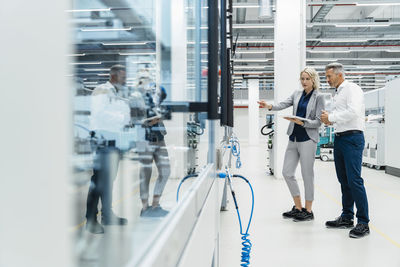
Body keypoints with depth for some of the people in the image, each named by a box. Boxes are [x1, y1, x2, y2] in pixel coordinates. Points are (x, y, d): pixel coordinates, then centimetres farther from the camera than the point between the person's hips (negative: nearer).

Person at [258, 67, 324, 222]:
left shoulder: (318, 97, -2)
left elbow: (318, 122, -7)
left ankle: (308, 211, 11)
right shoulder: (297, 94, 13)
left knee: (307, 175, -2)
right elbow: (284, 104, -4)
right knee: (287, 172, 6)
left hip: (307, 139, -6)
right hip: (293, 138, 6)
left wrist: (302, 122, -21)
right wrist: (270, 106, -24)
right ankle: (298, 208, 20)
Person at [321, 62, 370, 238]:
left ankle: (363, 222, -9)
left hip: (352, 138, -9)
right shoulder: (337, 94, 22)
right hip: (339, 138, 9)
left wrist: (331, 116, -12)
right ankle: (346, 217, 19)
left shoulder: (352, 89, -6)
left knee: (354, 180, -13)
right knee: (344, 180, 11)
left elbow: (353, 112, -20)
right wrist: (330, 121, 8)